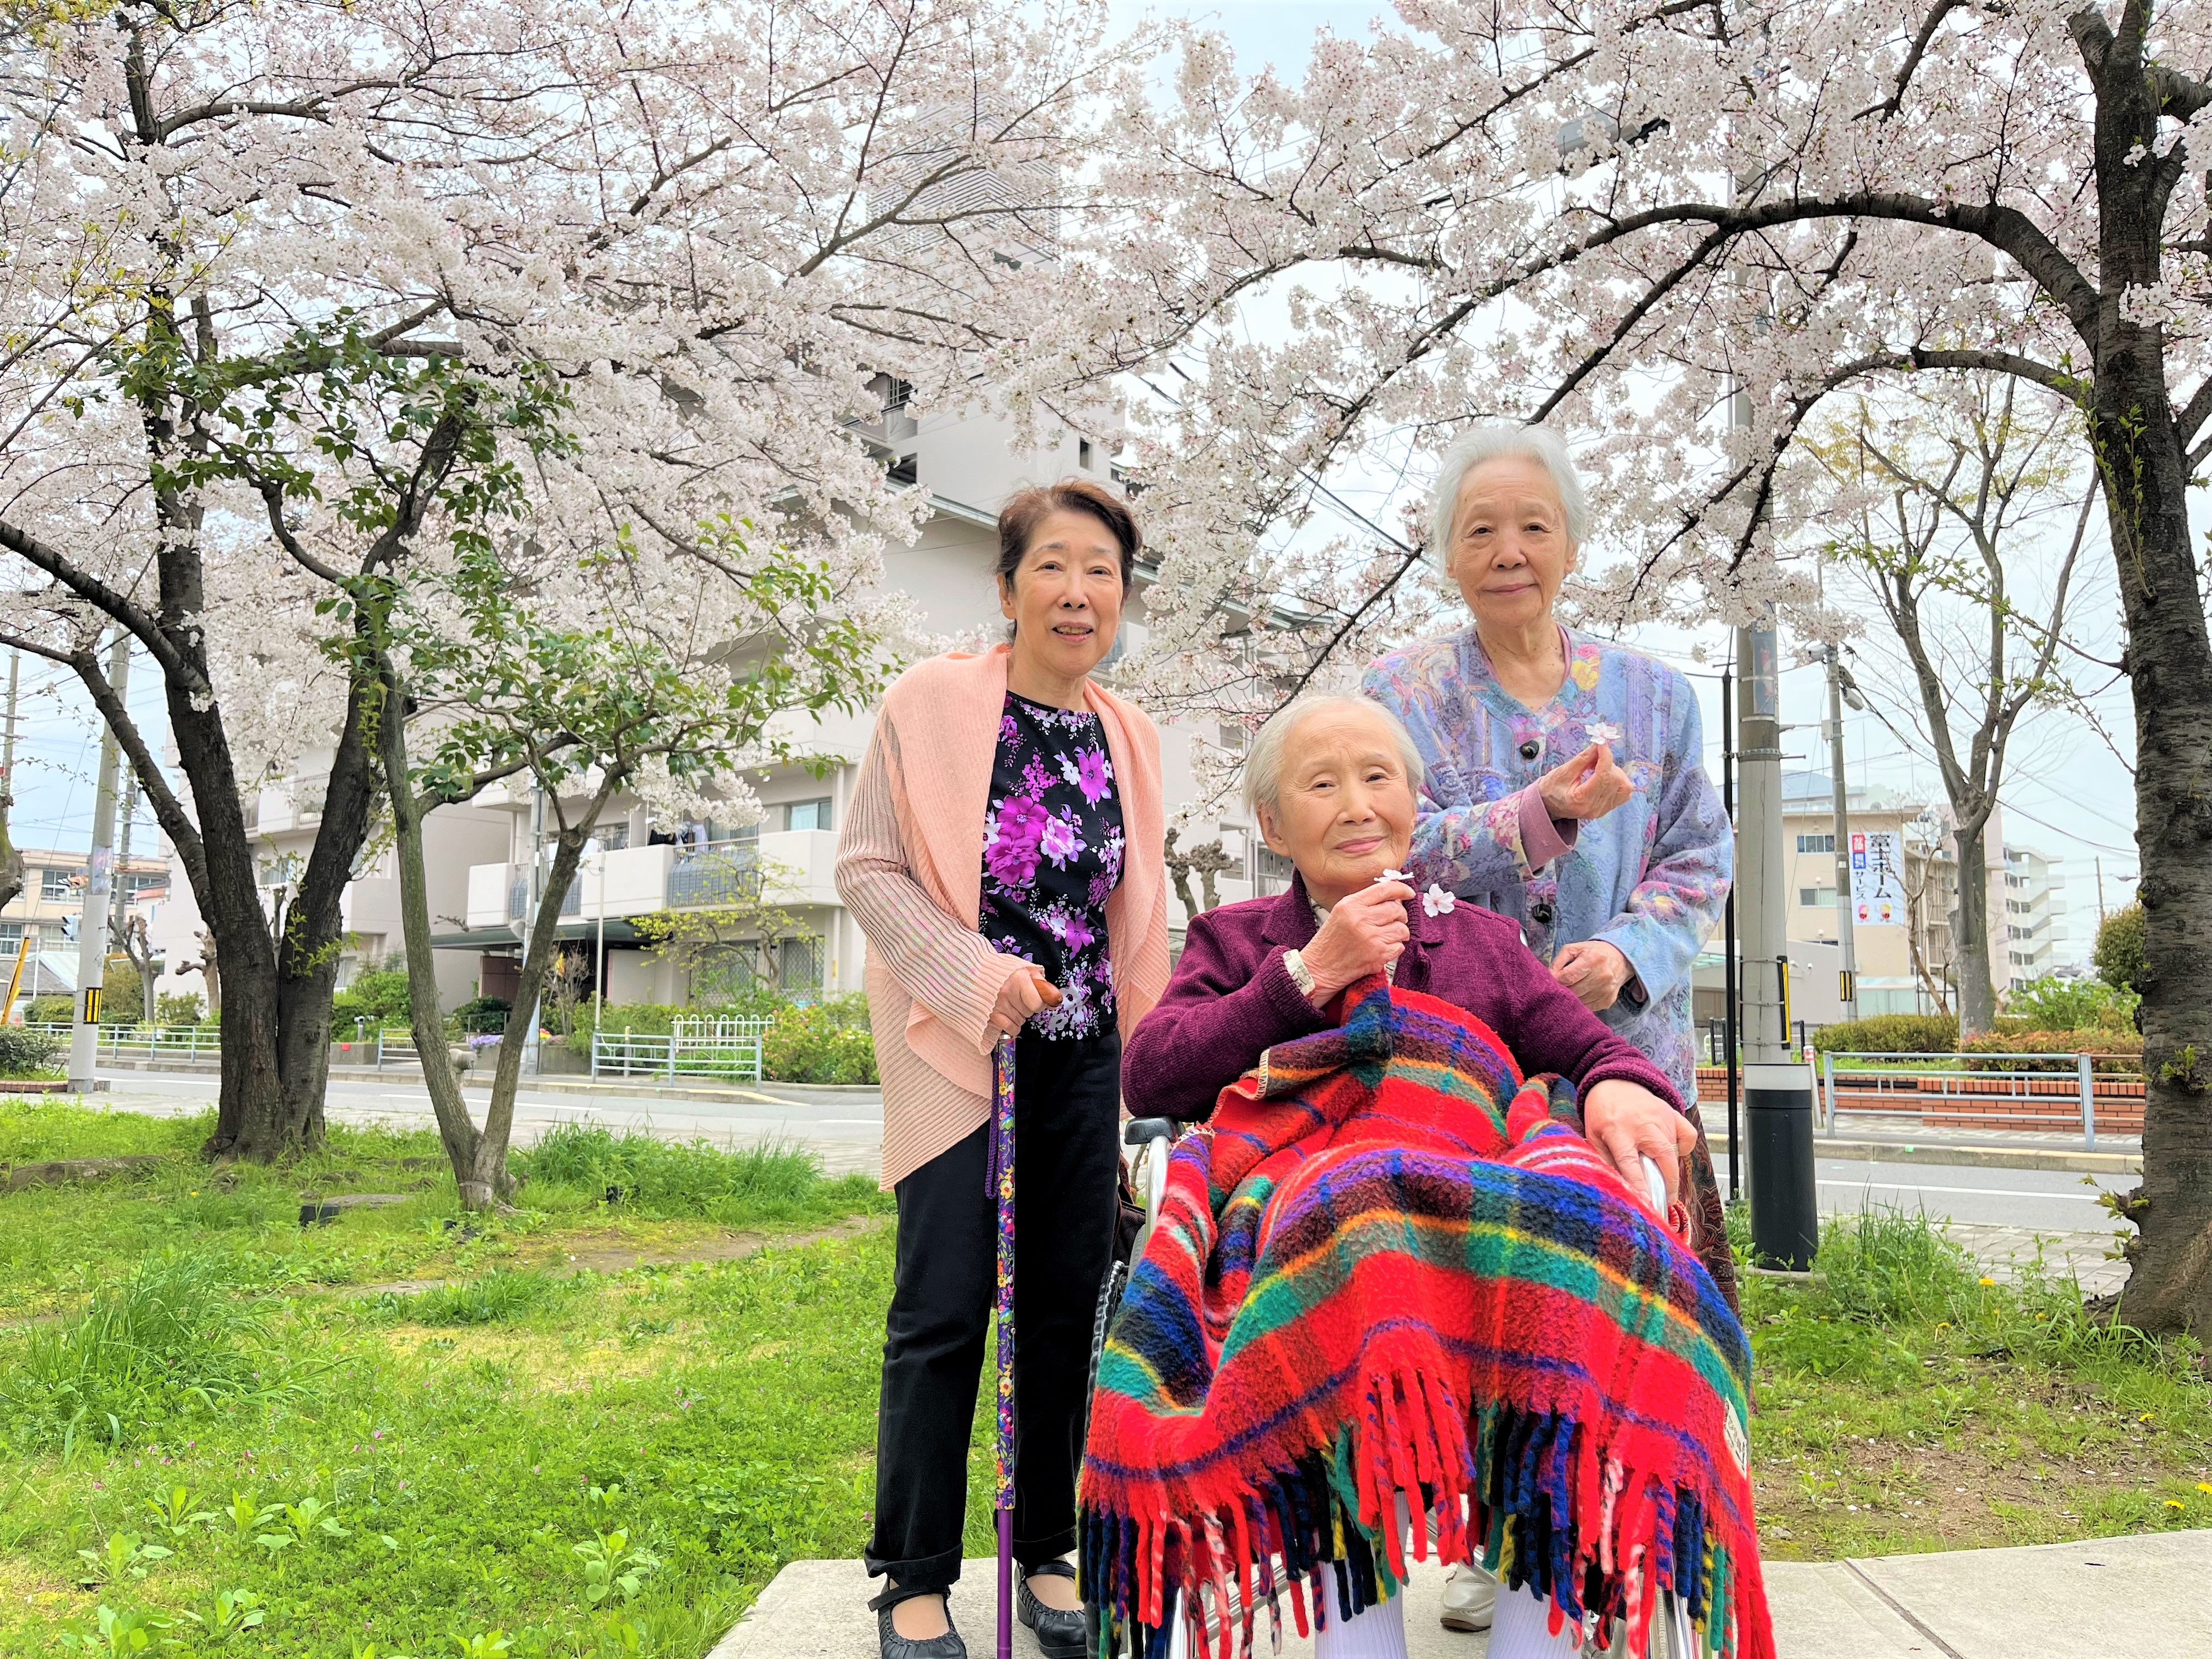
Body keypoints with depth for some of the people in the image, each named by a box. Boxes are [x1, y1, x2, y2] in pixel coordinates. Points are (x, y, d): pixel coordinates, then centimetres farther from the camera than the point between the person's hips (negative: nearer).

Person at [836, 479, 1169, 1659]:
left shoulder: (1128, 738, 8)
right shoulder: (931, 703, -8)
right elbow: (865, 868, -8)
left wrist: (1141, 1054, 15)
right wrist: (979, 976, -17)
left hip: (1081, 1053, 5)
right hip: (957, 1046, -5)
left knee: (1069, 1305, 9)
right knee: (944, 1310, -4)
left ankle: (1046, 1551, 26)